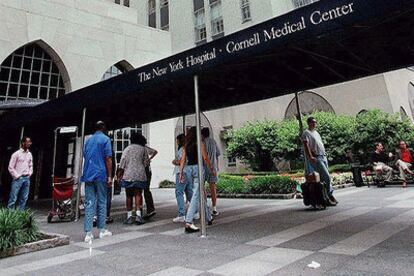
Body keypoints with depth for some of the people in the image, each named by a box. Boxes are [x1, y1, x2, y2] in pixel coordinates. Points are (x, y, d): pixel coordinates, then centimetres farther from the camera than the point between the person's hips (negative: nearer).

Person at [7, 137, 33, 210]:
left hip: (27, 179, 5)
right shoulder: (16, 154, -6)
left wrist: (30, 174, 7)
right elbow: (10, 167, -6)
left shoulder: (29, 154, 11)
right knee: (13, 198, -3)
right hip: (18, 179, -5)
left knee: (24, 198, 9)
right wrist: (17, 176, -8)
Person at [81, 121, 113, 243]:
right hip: (101, 175, -4)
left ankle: (88, 233, 1)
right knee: (102, 202, 6)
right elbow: (108, 159, -9)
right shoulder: (105, 139, -3)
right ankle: (102, 230, 15)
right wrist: (110, 176, -8)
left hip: (88, 175, 5)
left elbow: (85, 157, 19)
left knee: (89, 203, 3)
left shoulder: (88, 140, 15)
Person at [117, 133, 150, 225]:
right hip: (140, 175, 0)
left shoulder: (127, 149, 4)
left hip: (128, 175, 0)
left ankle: (129, 216, 10)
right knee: (138, 194, 2)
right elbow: (146, 162, 8)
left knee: (129, 195, 9)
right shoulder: (143, 149, 5)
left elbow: (122, 164, 0)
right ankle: (138, 215, -12)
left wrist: (119, 174, 7)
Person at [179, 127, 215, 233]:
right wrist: (212, 169, 5)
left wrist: (181, 173, 9)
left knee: (201, 193, 18)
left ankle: (208, 218, 29)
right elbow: (205, 158, -6)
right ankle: (188, 222, -10)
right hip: (197, 168, -6)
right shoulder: (200, 144, -3)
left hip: (188, 169, 6)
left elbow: (182, 160, 7)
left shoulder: (186, 146, 11)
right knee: (196, 195, -5)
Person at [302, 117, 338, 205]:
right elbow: (306, 145, -16)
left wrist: (324, 153, 19)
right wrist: (310, 157, -26)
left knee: (326, 177, 10)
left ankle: (329, 195, 16)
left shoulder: (316, 132, 21)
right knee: (327, 177, -11)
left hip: (323, 157, 8)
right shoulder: (306, 133, -6)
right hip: (316, 158, -8)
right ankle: (328, 196, -2)